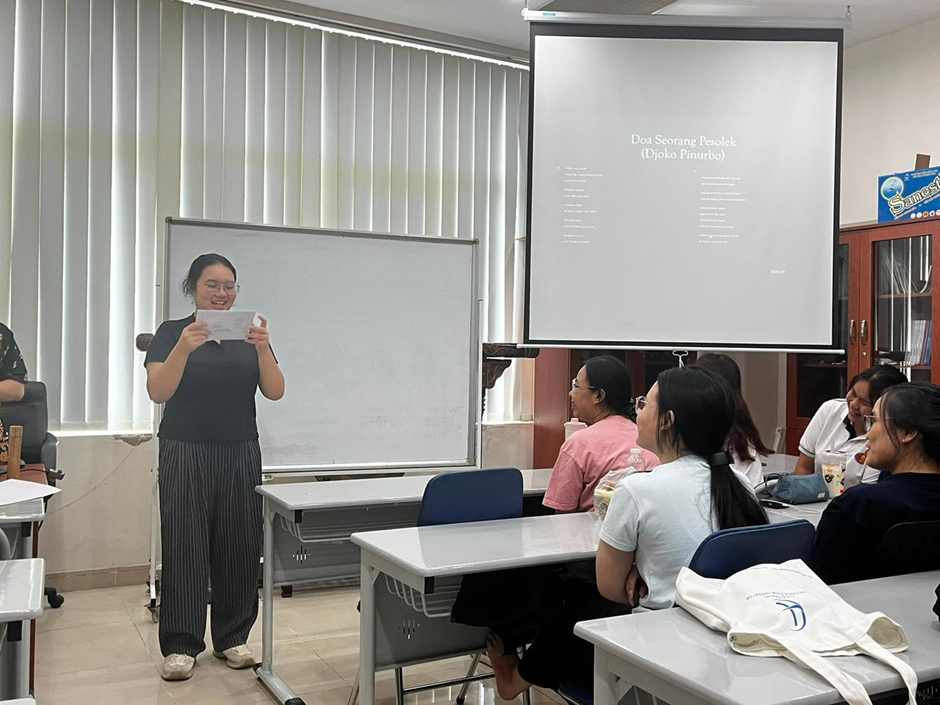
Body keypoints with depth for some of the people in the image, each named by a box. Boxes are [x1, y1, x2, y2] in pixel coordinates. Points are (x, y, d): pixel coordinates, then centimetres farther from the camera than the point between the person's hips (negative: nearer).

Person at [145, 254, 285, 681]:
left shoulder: (249, 334, 7)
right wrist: (183, 348, -28)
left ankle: (232, 638, 19)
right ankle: (181, 645, 10)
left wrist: (263, 349, -21)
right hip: (186, 453, -3)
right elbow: (158, 392, -13)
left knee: (239, 545, 6)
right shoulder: (171, 332, 0)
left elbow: (275, 391, -4)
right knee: (185, 546, 0)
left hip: (240, 454, 3)